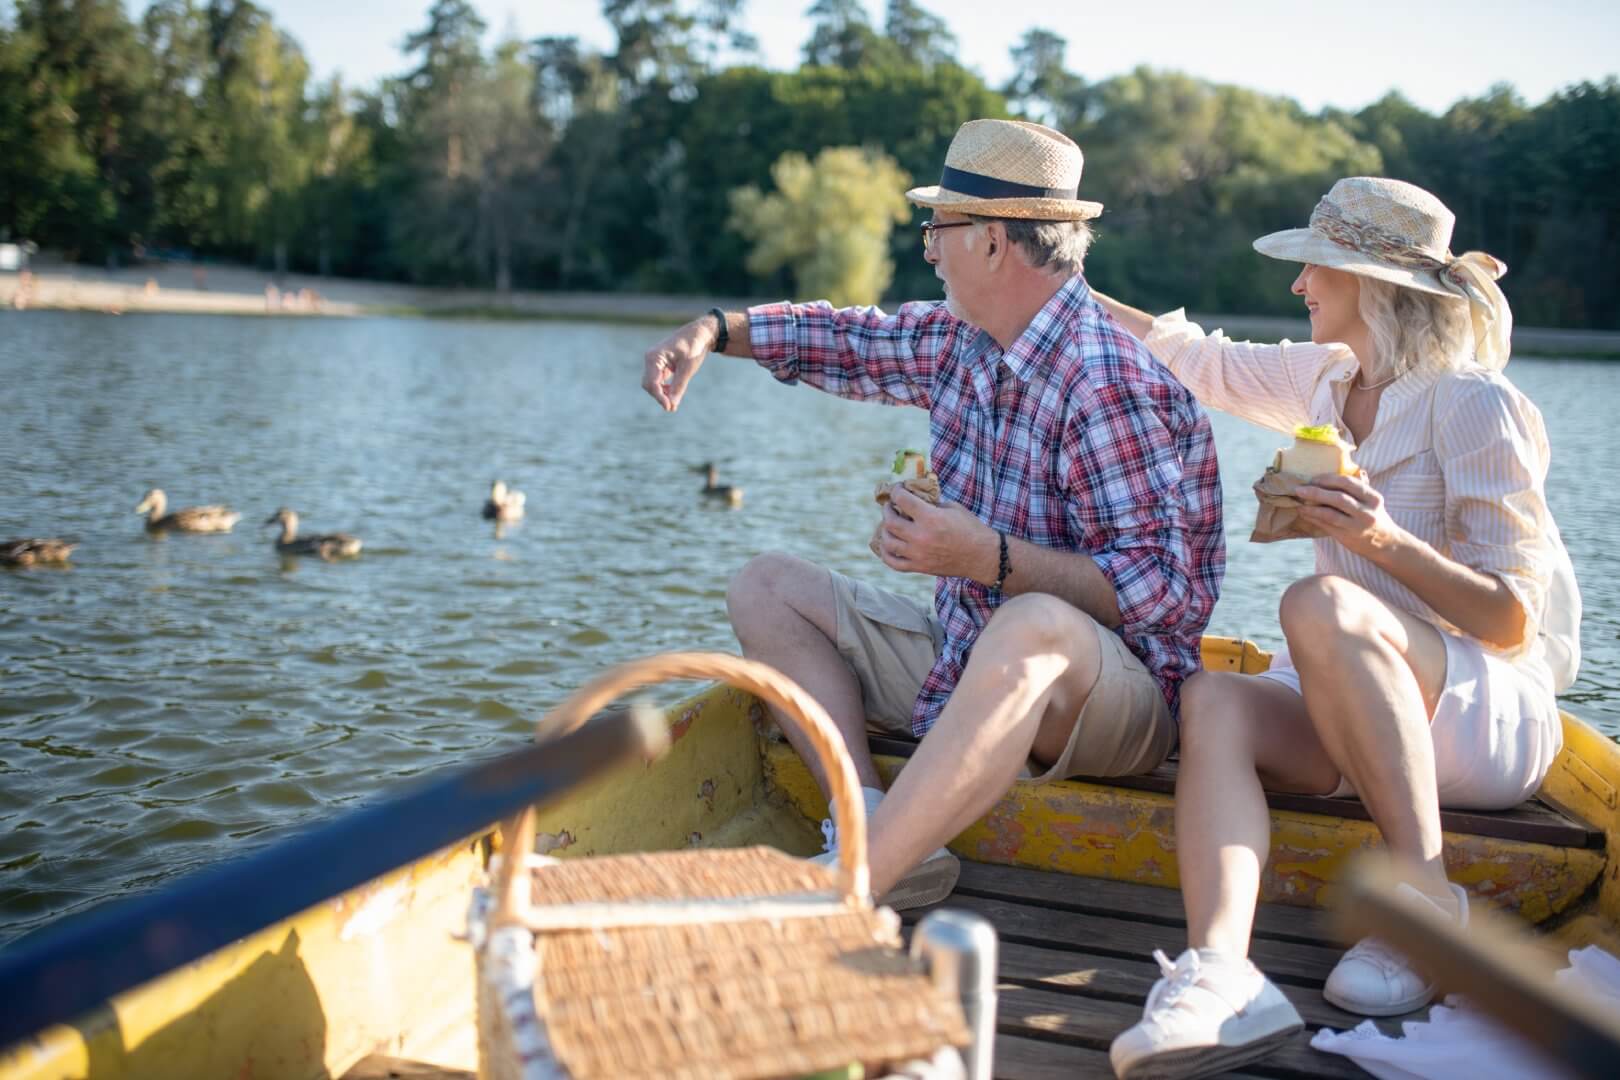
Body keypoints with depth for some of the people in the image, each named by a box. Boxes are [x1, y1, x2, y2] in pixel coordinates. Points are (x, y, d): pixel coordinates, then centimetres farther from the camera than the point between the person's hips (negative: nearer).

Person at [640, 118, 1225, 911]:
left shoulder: (1108, 387, -21)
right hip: (964, 666, 9)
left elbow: (1163, 588, -26)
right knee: (767, 589, 7)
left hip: (1115, 694, -9)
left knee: (1032, 627, -43)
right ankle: (879, 834, -15)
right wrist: (712, 330, 11)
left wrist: (987, 559, -31)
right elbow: (846, 341, 23)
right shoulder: (960, 345, 5)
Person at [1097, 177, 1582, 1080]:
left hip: (1493, 716, -6)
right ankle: (1220, 972, -49)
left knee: (1321, 602, -35)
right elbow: (1199, 356, 25)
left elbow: (1512, 620, -13)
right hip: (1364, 711, 6)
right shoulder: (1331, 379, 11)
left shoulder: (1475, 404, -10)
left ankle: (1426, 897, -26)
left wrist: (1386, 541, -29)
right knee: (1213, 698, -26)